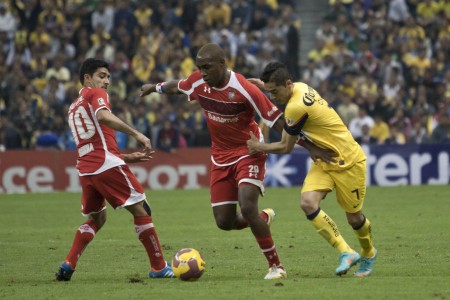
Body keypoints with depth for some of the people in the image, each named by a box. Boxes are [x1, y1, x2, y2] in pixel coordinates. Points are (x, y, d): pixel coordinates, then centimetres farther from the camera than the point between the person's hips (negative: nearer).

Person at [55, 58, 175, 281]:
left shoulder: (73, 108, 26)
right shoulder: (96, 94, 3)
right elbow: (103, 116, -21)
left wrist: (130, 157, 23)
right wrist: (136, 134, -23)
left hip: (85, 168, 8)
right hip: (107, 164, -8)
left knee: (96, 219, 23)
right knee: (141, 210, 1)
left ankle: (68, 265, 7)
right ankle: (158, 267, 0)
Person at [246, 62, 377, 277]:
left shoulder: (296, 107, -28)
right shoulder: (299, 88, -4)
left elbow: (286, 147, -16)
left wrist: (258, 147, -3)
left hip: (348, 161, -8)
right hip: (324, 162, 8)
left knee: (354, 217, 5)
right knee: (308, 203, -16)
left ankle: (368, 254, 37)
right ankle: (346, 253, -9)